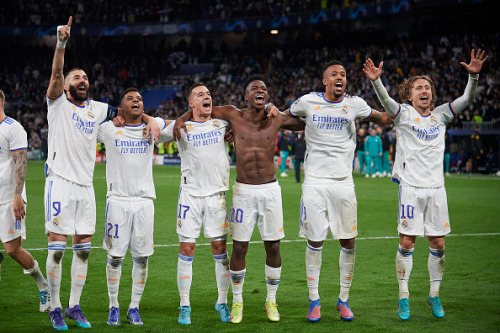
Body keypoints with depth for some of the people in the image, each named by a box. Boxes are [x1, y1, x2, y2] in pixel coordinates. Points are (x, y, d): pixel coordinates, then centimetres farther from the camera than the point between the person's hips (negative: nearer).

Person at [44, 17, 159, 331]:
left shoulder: (96, 109, 13)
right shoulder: (58, 103, 0)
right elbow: (56, 73, -16)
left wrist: (150, 119, -3)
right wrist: (61, 42, -32)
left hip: (86, 185, 5)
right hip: (60, 182, -5)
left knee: (83, 249, 6)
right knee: (57, 247, -4)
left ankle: (75, 306, 16)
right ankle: (55, 308, 5)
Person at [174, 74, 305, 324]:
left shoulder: (277, 119, 2)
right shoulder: (234, 116, -1)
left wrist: (279, 112, 2)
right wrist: (180, 120, -7)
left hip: (270, 190, 1)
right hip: (243, 190, -1)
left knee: (273, 247, 4)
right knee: (239, 247, 0)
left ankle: (271, 300, 20)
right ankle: (237, 301, 15)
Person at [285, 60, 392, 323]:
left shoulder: (355, 104, 4)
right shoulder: (308, 102, 1)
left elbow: (384, 119, 19)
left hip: (343, 182, 1)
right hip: (315, 181, -1)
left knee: (348, 243, 2)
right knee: (314, 242, 1)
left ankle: (343, 300, 17)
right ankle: (314, 300, 14)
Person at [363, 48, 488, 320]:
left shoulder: (440, 115, 11)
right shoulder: (404, 113, 0)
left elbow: (466, 99, 2)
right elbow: (386, 101, -18)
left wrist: (473, 76, -15)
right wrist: (376, 81, -37)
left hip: (436, 188, 4)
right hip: (411, 186, -3)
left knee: (438, 244, 4)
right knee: (406, 242, -4)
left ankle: (434, 295, 18)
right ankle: (404, 296, 7)